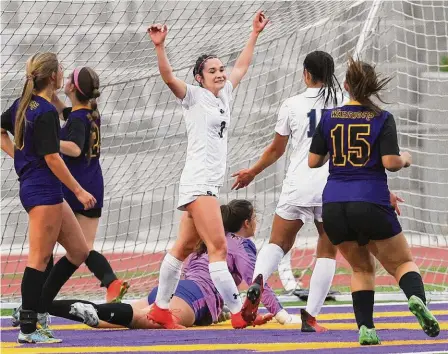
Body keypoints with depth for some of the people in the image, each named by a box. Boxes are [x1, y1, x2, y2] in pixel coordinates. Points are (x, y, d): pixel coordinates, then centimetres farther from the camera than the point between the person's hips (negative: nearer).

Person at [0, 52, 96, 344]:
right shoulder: (46, 112, -16)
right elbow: (52, 158, -19)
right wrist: (79, 191, -15)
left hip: (40, 189, 10)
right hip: (43, 190, -10)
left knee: (79, 251, 12)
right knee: (39, 259, -6)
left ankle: (37, 310, 13)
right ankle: (28, 329, -4)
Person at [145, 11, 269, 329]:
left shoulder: (224, 94, 16)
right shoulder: (194, 96, -5)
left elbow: (241, 66, 30)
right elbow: (168, 76, -20)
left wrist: (255, 34, 35)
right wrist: (160, 46, -33)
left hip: (211, 184, 9)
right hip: (198, 181, -9)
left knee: (185, 247, 12)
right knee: (218, 246, -14)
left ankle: (160, 309, 17)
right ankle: (238, 312, -19)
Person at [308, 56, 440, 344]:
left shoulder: (329, 118, 6)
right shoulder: (382, 119, -3)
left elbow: (313, 161, 9)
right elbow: (391, 162, -11)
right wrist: (405, 159, 11)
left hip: (334, 207, 3)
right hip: (370, 203, -3)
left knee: (362, 267, 20)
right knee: (403, 262, 11)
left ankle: (365, 327, 2)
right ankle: (418, 299, -22)